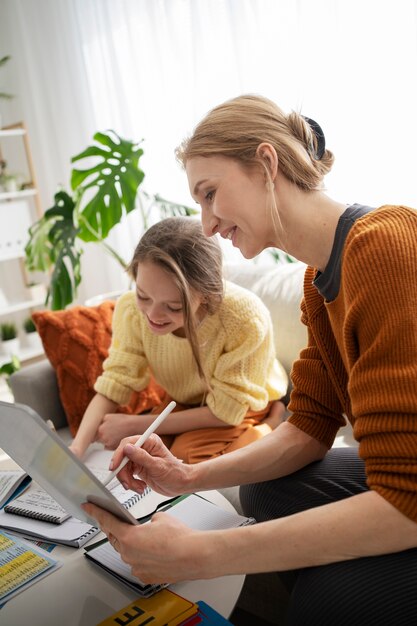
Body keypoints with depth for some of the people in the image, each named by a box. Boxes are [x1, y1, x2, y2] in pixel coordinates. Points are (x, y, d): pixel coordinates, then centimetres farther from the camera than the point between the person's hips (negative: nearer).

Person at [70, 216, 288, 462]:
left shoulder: (246, 319, -37)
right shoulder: (131, 309, -25)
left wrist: (134, 425, -23)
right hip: (183, 404, 4)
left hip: (245, 408, -3)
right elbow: (111, 389, -16)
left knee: (186, 454, -26)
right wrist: (75, 450, -34)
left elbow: (226, 412, -24)